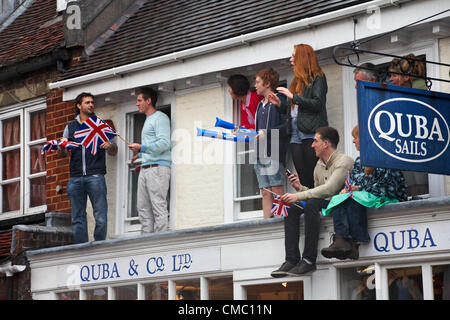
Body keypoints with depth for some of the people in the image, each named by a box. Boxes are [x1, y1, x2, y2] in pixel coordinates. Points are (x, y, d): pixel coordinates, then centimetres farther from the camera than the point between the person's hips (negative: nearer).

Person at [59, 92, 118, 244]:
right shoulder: (70, 127, 18)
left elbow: (114, 152, 12)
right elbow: (62, 154, 17)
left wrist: (110, 145, -11)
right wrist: (62, 147, -6)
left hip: (95, 176, -2)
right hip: (75, 178, 2)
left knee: (101, 217, -8)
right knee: (78, 218, 2)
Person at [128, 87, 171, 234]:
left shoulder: (160, 118, -4)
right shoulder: (148, 121, 26)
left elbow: (164, 144, -16)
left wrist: (141, 148, -15)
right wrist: (141, 155, 22)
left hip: (157, 167, -10)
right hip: (145, 168, 10)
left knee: (158, 207, -11)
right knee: (143, 207, 4)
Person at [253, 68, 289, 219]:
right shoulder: (260, 105, 23)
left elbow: (287, 126, -12)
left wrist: (267, 133, -16)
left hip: (274, 153, -8)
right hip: (260, 154, 8)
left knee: (277, 191, -9)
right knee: (265, 192, 4)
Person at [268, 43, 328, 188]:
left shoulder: (317, 78, 1)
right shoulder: (298, 81, 24)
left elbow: (318, 104, -12)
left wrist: (293, 97, -11)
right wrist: (279, 104, 12)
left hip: (311, 134, -7)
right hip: (296, 135, 8)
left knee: (315, 178, -12)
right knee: (303, 178, 0)